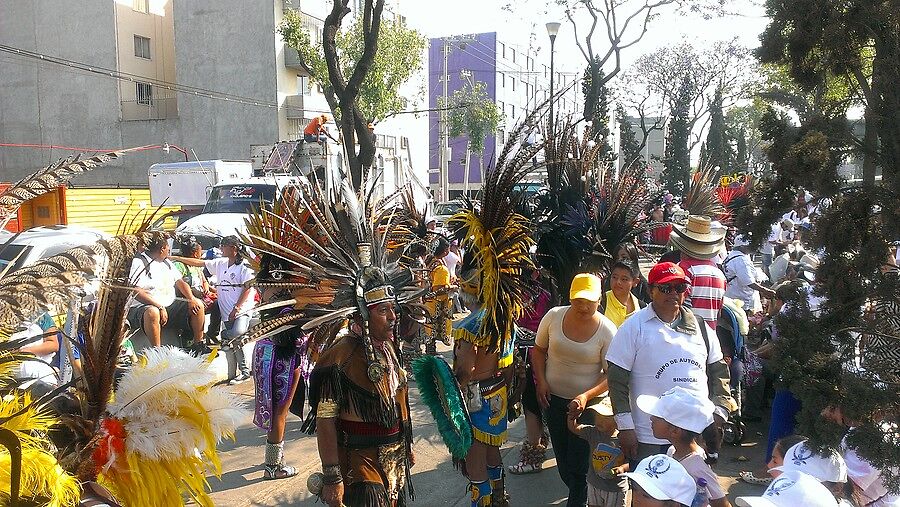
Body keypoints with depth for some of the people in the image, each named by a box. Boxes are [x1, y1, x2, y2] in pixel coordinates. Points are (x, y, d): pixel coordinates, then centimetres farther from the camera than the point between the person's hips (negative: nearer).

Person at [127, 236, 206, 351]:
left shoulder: (167, 263, 19)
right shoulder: (138, 263, -8)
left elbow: (180, 282, 17)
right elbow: (136, 292, -19)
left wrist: (192, 299, -2)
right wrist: (160, 307, -26)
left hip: (170, 305, 8)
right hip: (143, 307, -8)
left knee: (198, 304, -2)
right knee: (153, 313, -41)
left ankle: (198, 344, 5)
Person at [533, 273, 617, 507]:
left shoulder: (607, 331, -17)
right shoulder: (554, 316, -10)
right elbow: (539, 349, 5)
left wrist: (586, 396, -26)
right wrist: (541, 380, -6)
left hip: (587, 402, -3)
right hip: (553, 398, 4)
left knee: (579, 460, 3)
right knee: (561, 452, 21)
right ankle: (575, 488, 46)